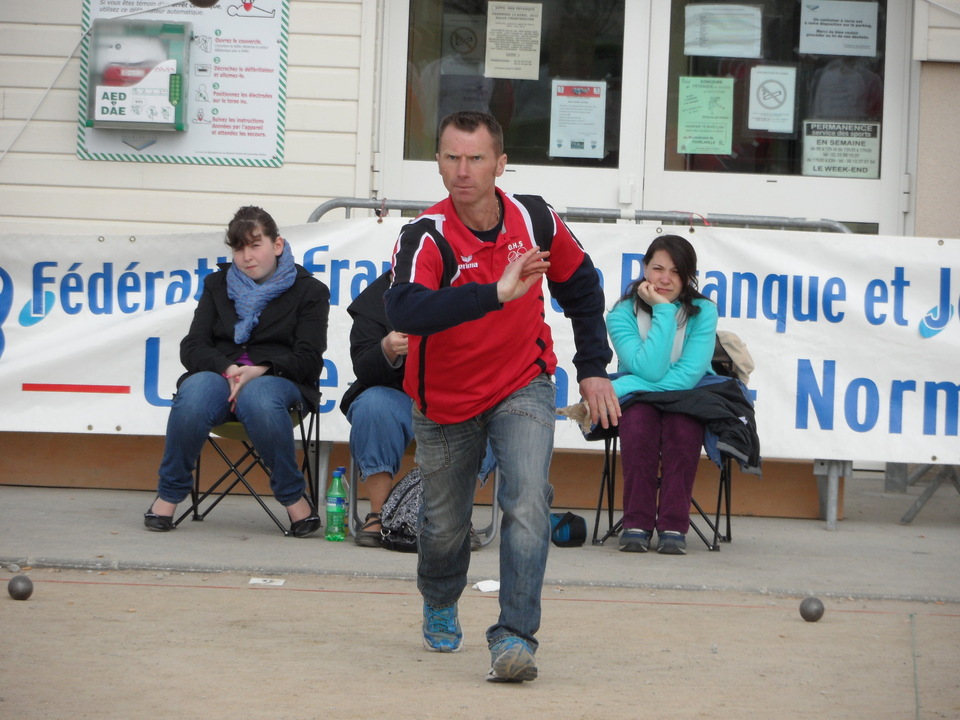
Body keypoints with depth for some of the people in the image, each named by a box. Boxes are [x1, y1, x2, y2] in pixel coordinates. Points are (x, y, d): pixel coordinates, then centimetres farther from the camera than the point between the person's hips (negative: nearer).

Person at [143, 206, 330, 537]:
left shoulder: (309, 291, 10)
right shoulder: (217, 286, 19)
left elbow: (307, 359, -1)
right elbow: (192, 347, 8)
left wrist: (259, 371, -18)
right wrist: (228, 370, -14)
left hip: (278, 380, -2)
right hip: (219, 373, 2)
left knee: (257, 398, -40)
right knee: (193, 395, -35)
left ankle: (294, 498, -26)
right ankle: (168, 495, -22)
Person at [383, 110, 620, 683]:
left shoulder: (535, 219, -12)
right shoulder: (427, 237, -24)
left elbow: (580, 286, 8)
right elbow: (402, 311, -45)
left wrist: (594, 368, 7)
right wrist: (495, 293, -54)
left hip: (523, 386, 1)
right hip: (446, 403, -1)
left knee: (529, 503, -22)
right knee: (445, 526, 14)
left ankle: (515, 637, -21)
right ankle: (440, 606, 46)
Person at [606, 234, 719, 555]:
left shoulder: (703, 312, -8)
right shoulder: (622, 314, -8)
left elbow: (686, 377, -20)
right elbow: (650, 370, -22)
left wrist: (620, 387, -24)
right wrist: (663, 311, -23)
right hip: (639, 403, 0)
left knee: (681, 421, -34)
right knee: (638, 415, -33)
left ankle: (673, 526, -30)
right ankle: (636, 524, -29)